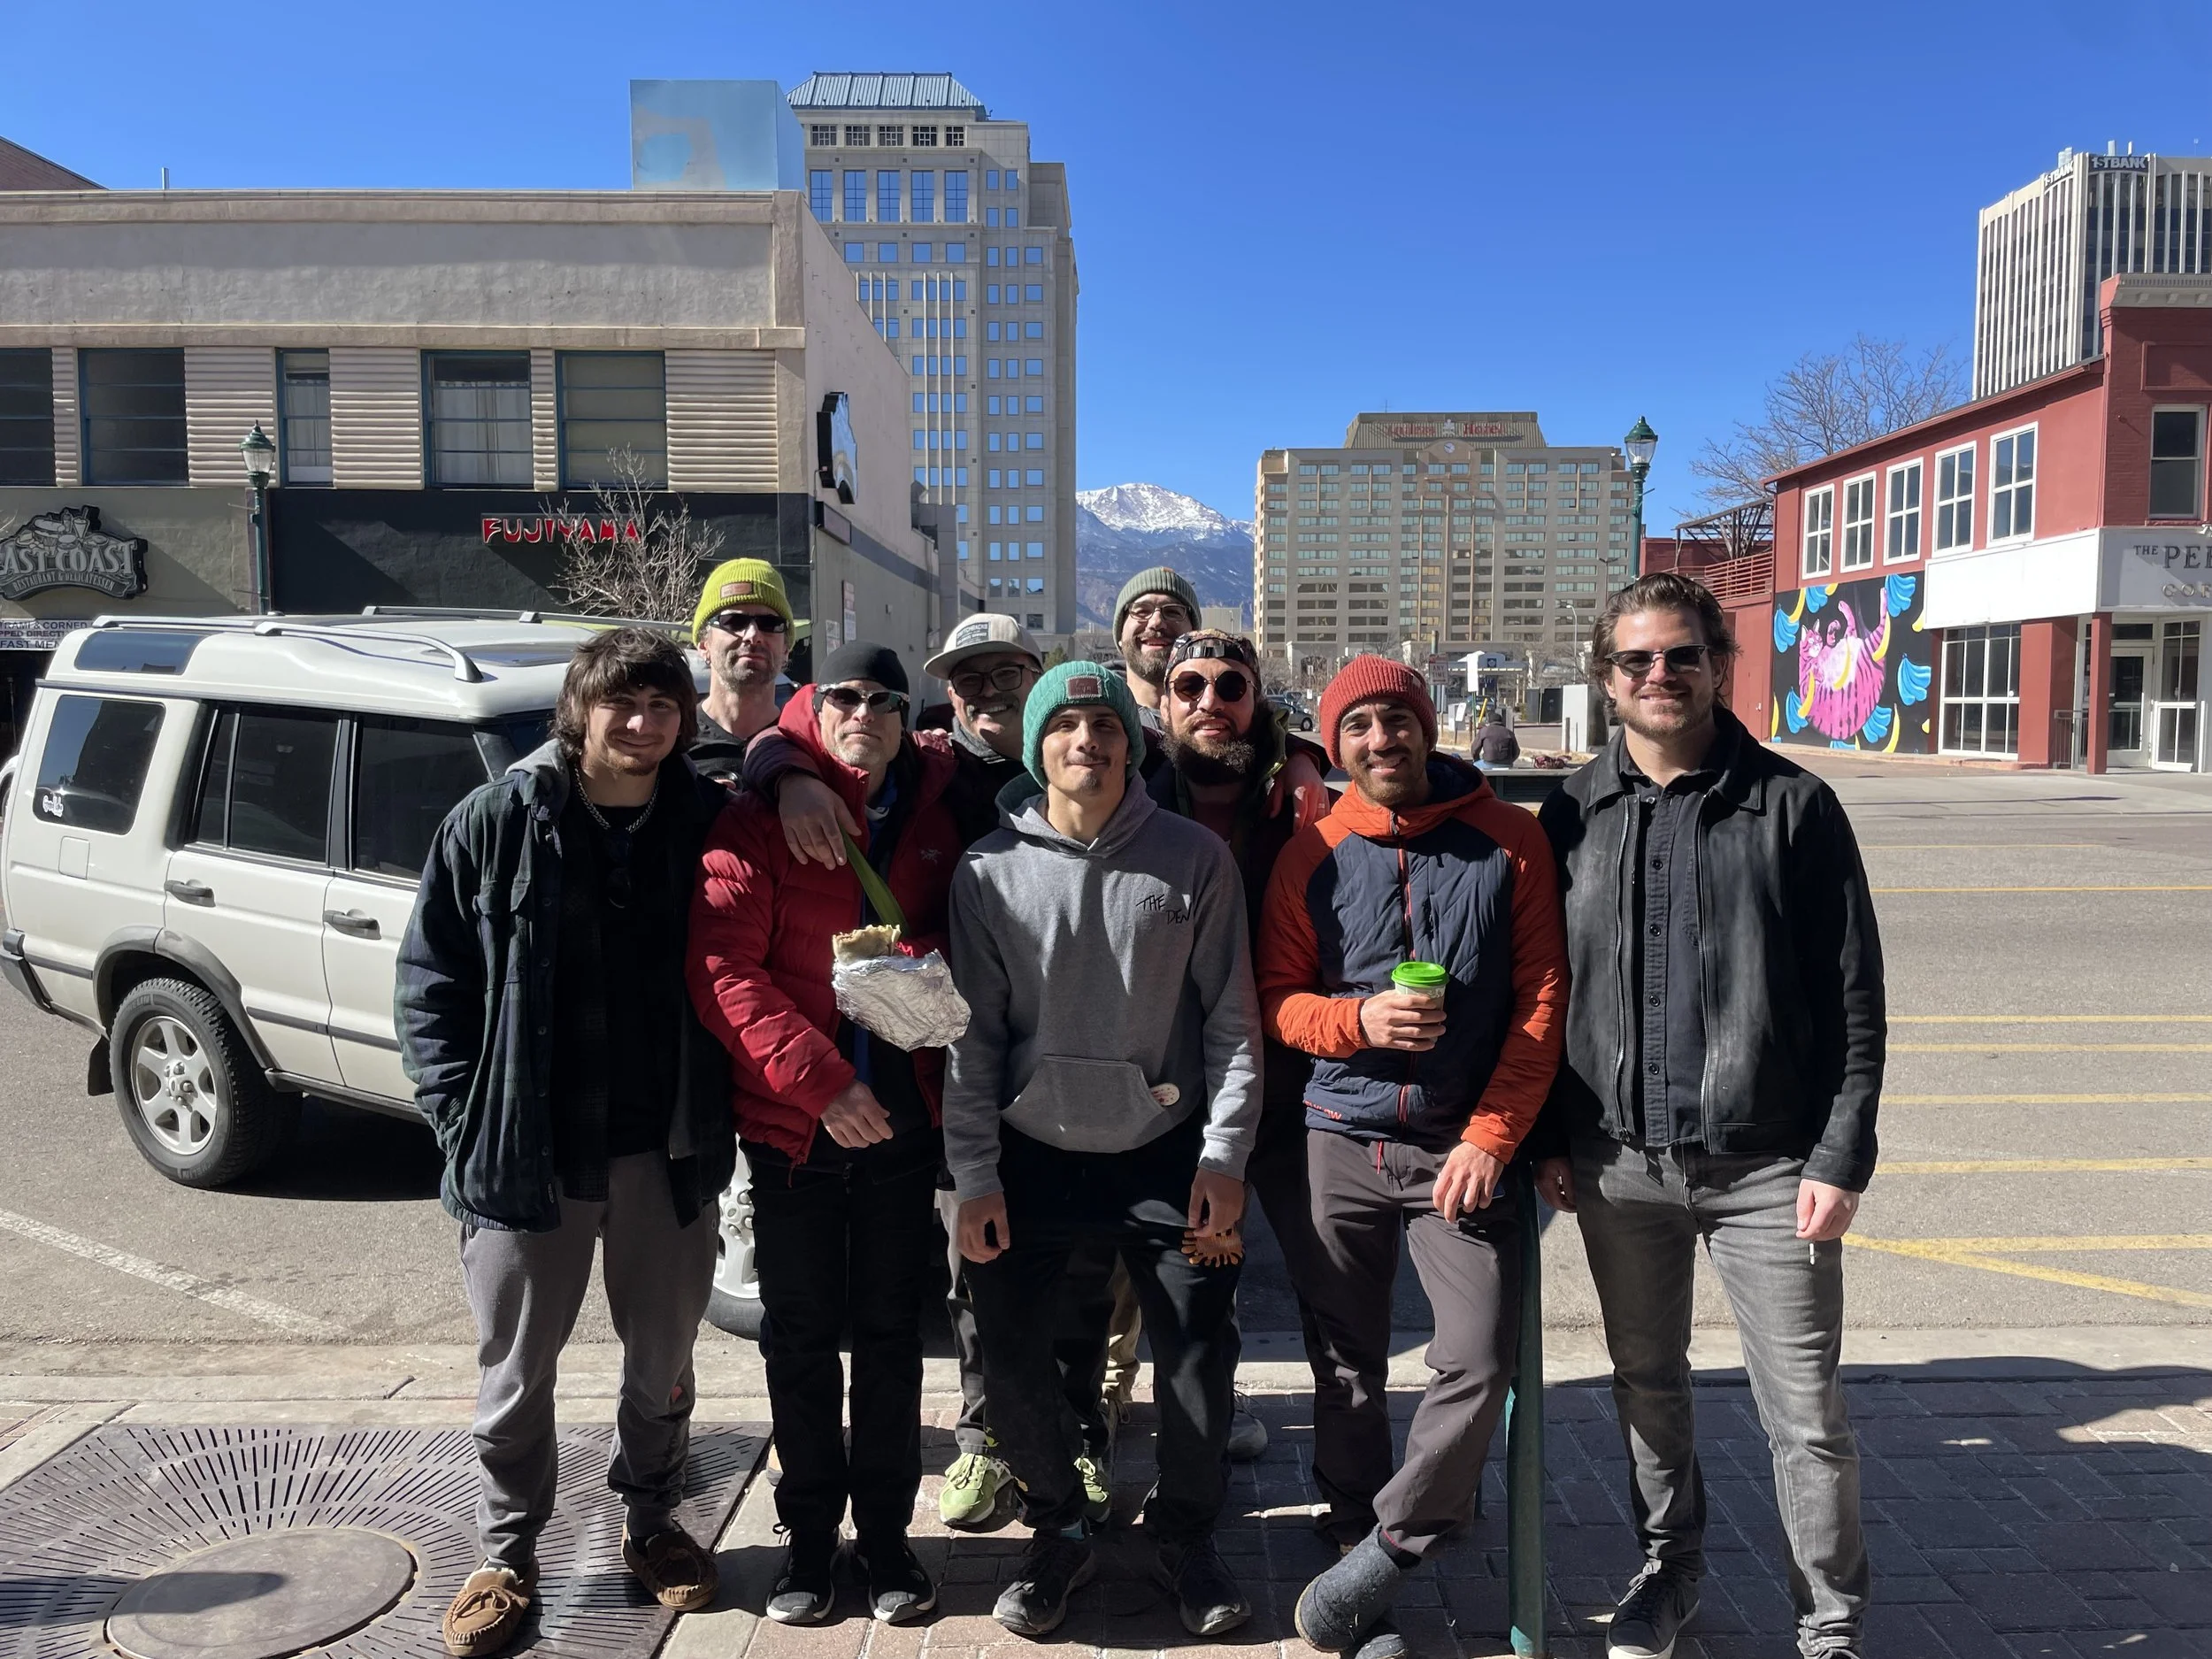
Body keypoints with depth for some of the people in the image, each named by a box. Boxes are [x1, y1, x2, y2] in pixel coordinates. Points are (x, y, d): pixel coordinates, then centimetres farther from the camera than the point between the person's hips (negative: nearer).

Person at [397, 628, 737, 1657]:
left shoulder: (706, 825, -4)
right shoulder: (497, 821, -8)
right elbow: (430, 977, -3)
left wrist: (717, 1119, -3)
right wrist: (461, 1119, -8)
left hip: (667, 1151, 2)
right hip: (525, 1151, -1)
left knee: (662, 1360, 17)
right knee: (515, 1372, 14)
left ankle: (650, 1524, 40)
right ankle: (507, 1555, 35)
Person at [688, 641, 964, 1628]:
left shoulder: (936, 812, 3)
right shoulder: (759, 817, -7)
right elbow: (722, 967, -13)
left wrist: (922, 962, -11)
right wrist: (815, 1078, -19)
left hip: (902, 1118, 2)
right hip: (791, 1120, -2)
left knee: (890, 1333, 12)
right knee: (800, 1336, 11)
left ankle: (885, 1531, 27)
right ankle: (810, 1534, 28)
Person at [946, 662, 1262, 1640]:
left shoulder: (1194, 859, -4)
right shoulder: (991, 869, -2)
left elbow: (1232, 1021, -2)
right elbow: (972, 1034, 0)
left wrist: (1225, 1156, -8)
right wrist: (974, 1175, -3)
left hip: (1166, 1155, 0)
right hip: (1033, 1155, 1)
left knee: (1199, 1357, 2)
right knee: (1011, 1358, 3)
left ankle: (1184, 1536, 29)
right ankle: (1056, 1532, 29)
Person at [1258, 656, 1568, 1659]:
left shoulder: (1507, 840, 0)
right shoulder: (1313, 856, 3)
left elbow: (1541, 998, -2)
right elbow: (1276, 996, 4)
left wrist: (1491, 1137, -8)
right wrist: (1360, 1020, -16)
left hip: (1463, 1145, -1)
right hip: (1343, 1140, 1)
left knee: (1480, 1360, -9)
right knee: (1349, 1371, 8)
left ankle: (1379, 1556, 10)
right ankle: (1360, 1576, 22)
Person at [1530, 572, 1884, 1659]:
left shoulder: (1793, 806, -4)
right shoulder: (1573, 815, 3)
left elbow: (1854, 998, -3)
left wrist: (1841, 1156, -8)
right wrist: (1549, 1139, 4)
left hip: (1768, 1166, -2)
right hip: (1620, 1161, 3)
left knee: (1805, 1413, 6)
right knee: (1645, 1383, 18)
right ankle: (1669, 1568, 39)